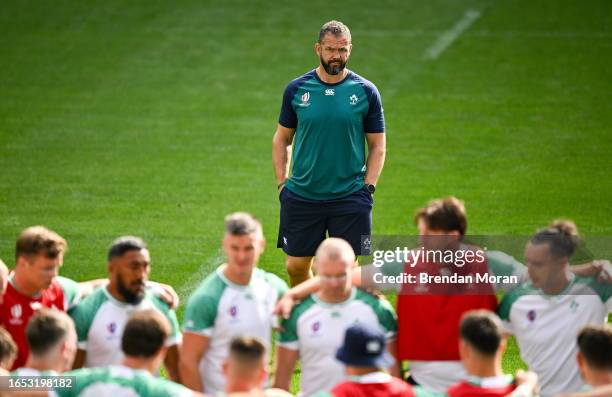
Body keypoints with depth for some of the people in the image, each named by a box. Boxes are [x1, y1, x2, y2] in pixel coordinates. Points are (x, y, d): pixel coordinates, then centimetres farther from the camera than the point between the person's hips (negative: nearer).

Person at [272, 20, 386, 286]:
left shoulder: (366, 91, 0)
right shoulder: (296, 89, 2)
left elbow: (377, 146, 5)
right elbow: (281, 140, 11)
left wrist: (367, 188, -4)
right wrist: (282, 183, 3)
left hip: (349, 198, -1)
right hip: (301, 195, 1)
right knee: (296, 266, 5)